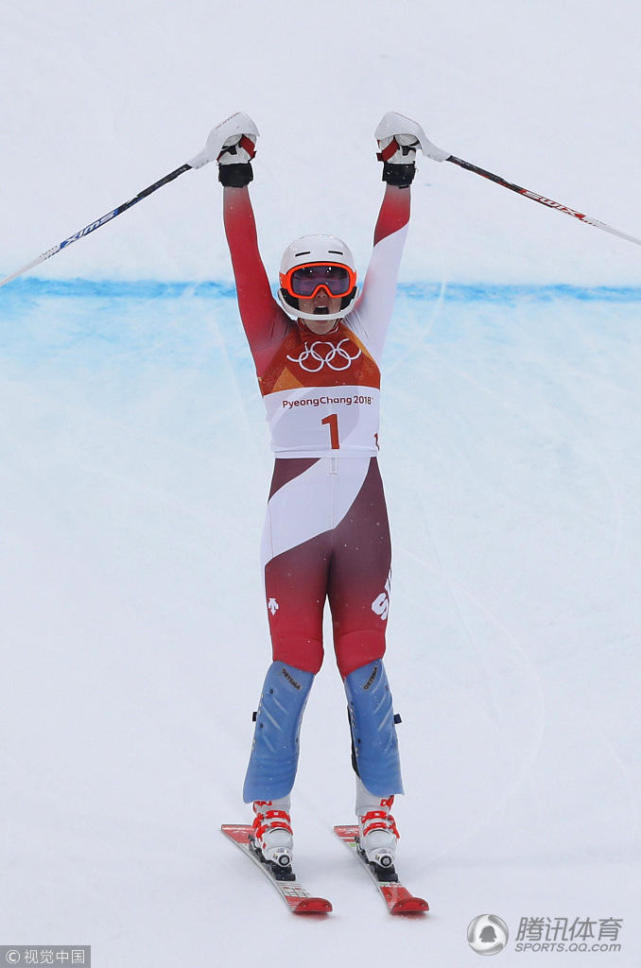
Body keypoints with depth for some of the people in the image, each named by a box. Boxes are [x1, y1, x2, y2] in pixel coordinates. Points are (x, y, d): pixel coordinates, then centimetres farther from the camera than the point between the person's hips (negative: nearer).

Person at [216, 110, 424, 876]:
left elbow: (387, 253, 10)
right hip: (294, 520, -2)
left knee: (364, 662, 5)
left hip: (362, 519, 2)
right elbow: (244, 260, 2)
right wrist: (235, 179, -1)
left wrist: (398, 174, 9)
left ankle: (378, 808, 15)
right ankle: (269, 810, 12)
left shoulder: (364, 336, 11)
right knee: (293, 664, -1)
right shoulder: (273, 341, 6)